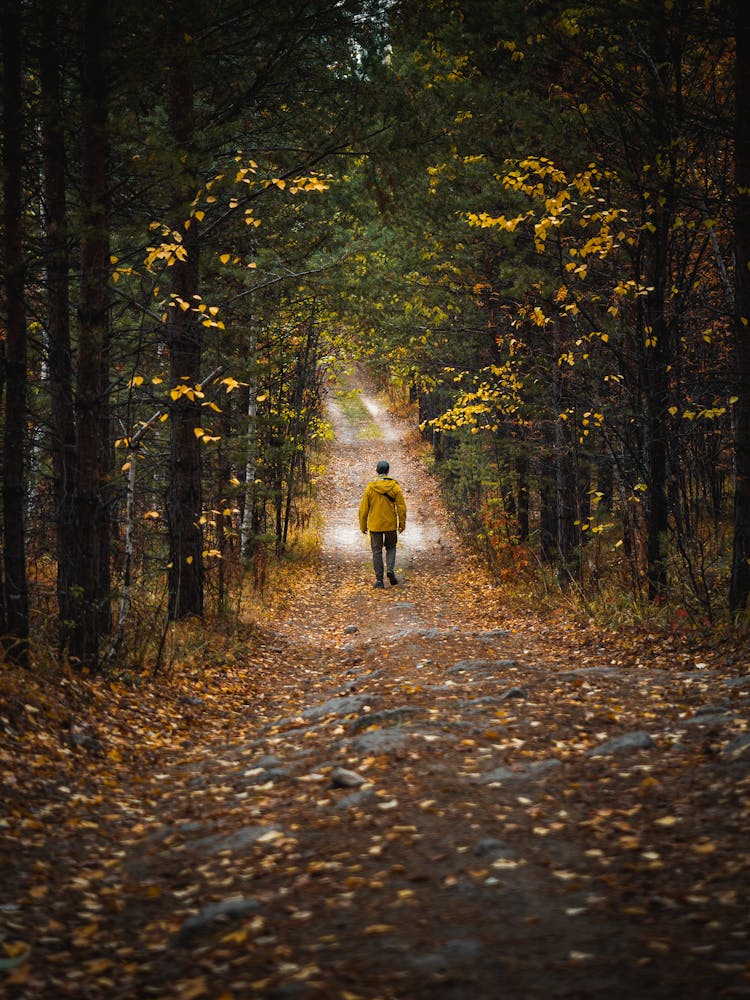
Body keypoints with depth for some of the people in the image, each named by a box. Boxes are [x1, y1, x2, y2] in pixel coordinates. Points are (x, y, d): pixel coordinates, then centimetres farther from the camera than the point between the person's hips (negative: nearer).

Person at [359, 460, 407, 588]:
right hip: (391, 525, 1)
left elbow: (363, 509, -3)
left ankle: (379, 579, 5)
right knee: (391, 547, 20)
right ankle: (390, 569, -2)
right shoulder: (394, 487, -6)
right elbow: (402, 507, -4)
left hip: (375, 525, 0)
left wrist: (363, 526, 7)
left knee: (377, 551, 7)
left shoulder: (370, 488, -6)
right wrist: (402, 524, 7)